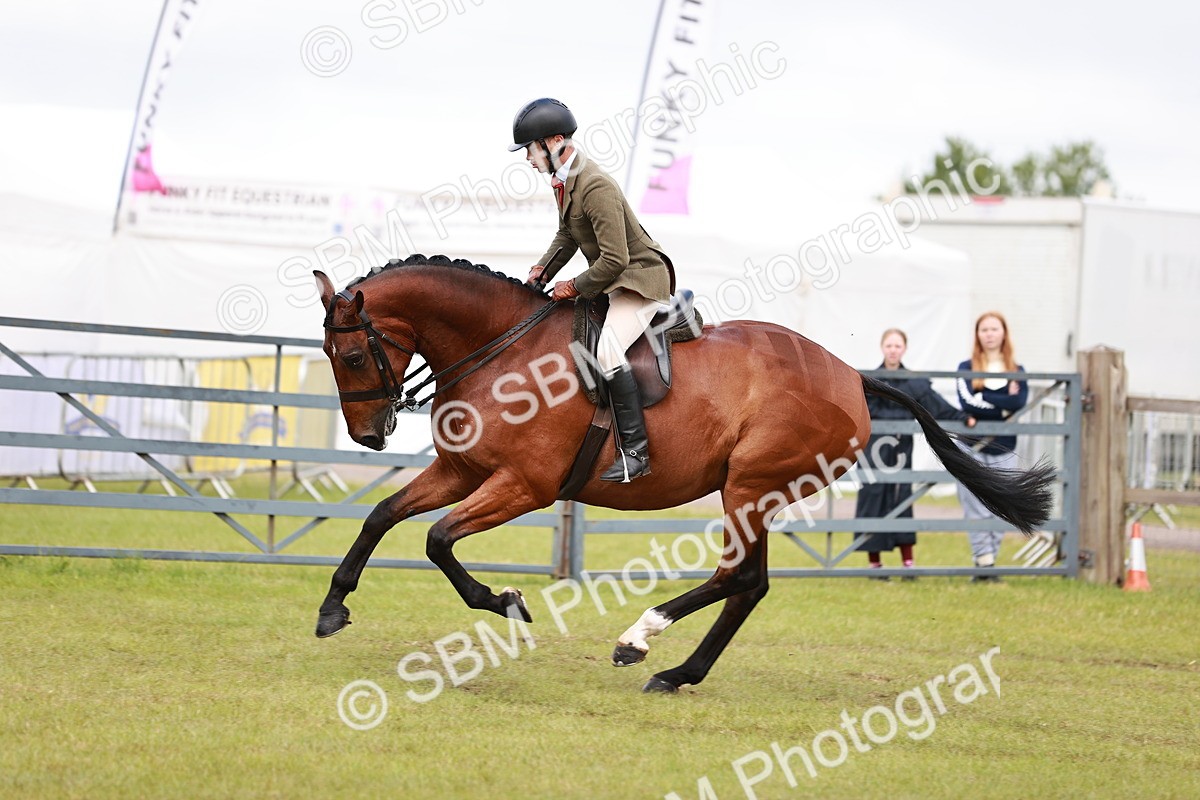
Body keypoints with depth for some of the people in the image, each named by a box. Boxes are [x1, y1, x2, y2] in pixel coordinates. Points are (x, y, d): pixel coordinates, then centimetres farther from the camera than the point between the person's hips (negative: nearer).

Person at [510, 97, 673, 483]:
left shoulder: (596, 187, -28)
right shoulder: (563, 179, 3)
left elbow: (614, 259, -29)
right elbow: (567, 235, 18)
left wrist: (575, 287, -17)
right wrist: (542, 271, 4)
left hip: (640, 278, -11)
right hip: (615, 281, 11)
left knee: (608, 348, -29)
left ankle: (635, 451, -28)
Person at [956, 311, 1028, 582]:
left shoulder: (1017, 371, 9)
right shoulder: (967, 369, 4)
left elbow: (1019, 403, -10)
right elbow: (967, 402, -13)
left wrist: (983, 402, -13)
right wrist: (1003, 405, -11)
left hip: (1003, 450, 2)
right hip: (972, 448, -2)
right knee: (976, 509, -9)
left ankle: (987, 561, 8)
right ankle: (984, 563, -11)